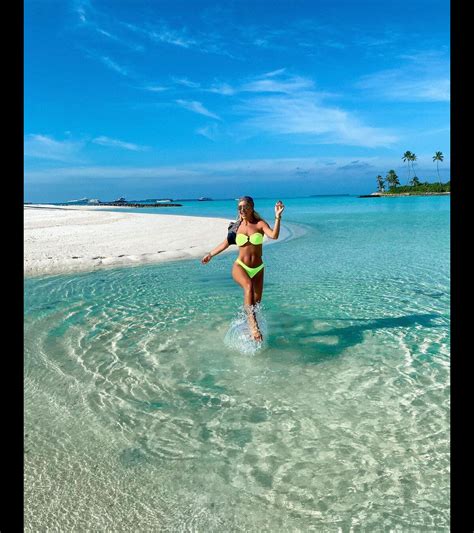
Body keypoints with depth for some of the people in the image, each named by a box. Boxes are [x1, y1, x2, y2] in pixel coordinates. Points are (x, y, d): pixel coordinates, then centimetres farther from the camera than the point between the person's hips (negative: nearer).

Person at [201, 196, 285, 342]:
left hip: (258, 269, 1)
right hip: (240, 266, -1)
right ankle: (253, 323, -37)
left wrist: (277, 217, -33)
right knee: (248, 286, -34)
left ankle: (251, 329, 25)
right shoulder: (237, 226, 3)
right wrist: (210, 254, 23)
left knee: (256, 302, 6)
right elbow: (226, 243, 16)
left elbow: (274, 235, -23)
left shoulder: (260, 224, -4)